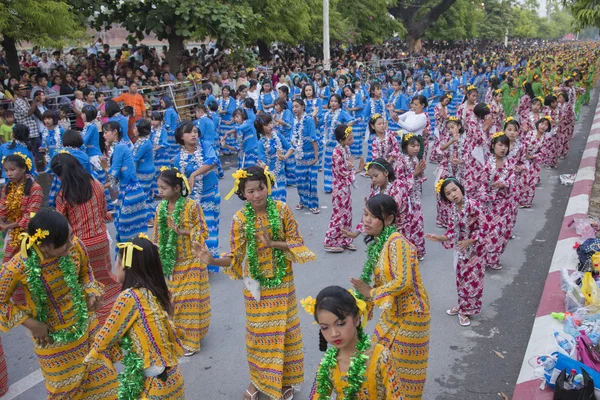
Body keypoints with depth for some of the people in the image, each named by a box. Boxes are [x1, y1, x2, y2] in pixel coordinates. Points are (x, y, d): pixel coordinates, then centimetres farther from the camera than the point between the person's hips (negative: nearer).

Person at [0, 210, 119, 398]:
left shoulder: (75, 246, -22)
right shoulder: (17, 268, -31)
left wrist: (92, 293, -15)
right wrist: (30, 323, -16)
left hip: (85, 323, 3)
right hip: (52, 336, -3)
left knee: (99, 377, 21)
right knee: (64, 386, 21)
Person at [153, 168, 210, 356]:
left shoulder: (192, 206, -16)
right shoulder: (161, 208, 0)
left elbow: (204, 233, -12)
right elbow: (158, 235, 8)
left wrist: (183, 231, -24)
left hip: (191, 262, -5)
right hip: (172, 263, 5)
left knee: (191, 299, 3)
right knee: (174, 299, 14)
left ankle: (191, 341, 16)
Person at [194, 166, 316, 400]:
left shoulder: (281, 209, -10)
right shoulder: (240, 219, -10)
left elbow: (297, 243, -7)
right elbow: (235, 257, -9)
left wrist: (272, 243, -23)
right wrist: (212, 260, -26)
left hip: (282, 282, 0)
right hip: (257, 284, 0)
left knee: (283, 330, 11)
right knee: (259, 332, 12)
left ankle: (285, 379, 31)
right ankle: (259, 379, 32)